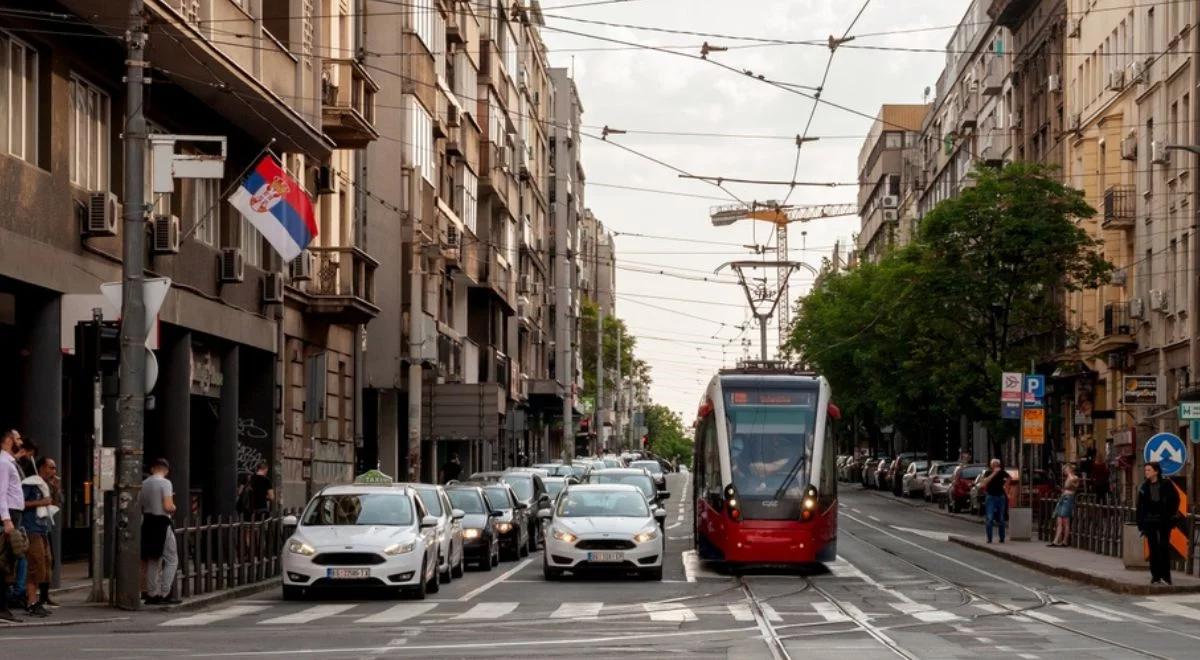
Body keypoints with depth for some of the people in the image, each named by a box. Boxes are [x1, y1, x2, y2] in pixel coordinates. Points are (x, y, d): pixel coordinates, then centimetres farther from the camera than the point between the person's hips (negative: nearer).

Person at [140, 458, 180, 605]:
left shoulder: (144, 484, 7)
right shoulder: (165, 483, -12)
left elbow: (140, 506, 9)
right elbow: (168, 506, -20)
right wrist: (174, 507, 1)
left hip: (148, 522, 7)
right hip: (162, 523, -7)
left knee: (153, 560, 14)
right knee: (171, 560, 1)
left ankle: (151, 594, 14)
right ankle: (164, 594, -6)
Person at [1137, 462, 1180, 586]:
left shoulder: (1166, 484, -2)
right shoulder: (1144, 487, 6)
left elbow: (1175, 500, 2)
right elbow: (1140, 507, 7)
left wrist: (1171, 515, -6)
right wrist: (1140, 524, 2)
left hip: (1164, 520, -3)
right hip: (1150, 521, 3)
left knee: (1164, 548, -2)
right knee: (1153, 549, 3)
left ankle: (1165, 576, 1)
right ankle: (1155, 576, 7)